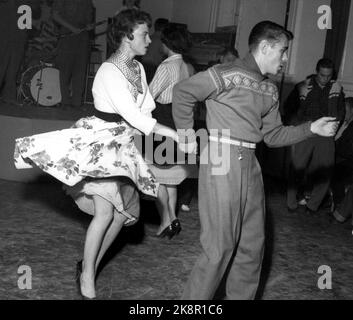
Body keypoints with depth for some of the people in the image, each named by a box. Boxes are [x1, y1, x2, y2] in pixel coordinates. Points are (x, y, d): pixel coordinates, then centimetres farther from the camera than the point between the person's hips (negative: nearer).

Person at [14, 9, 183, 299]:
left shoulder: (138, 68, 9)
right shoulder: (109, 71, -18)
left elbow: (146, 107, 12)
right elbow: (133, 115, -25)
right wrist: (174, 134, -27)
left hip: (124, 145, 8)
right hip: (100, 142, -8)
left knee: (124, 210, 8)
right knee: (104, 211, -11)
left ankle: (91, 264, 24)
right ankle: (87, 275, 7)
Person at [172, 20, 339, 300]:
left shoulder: (270, 91, 14)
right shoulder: (228, 75, -10)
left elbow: (273, 136, 16)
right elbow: (182, 92, -7)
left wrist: (312, 128, 6)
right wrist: (188, 137, -4)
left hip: (250, 164, 8)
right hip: (222, 162, -8)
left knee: (253, 244, 15)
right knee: (221, 245, -3)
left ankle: (241, 296, 33)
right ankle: (193, 304, 14)